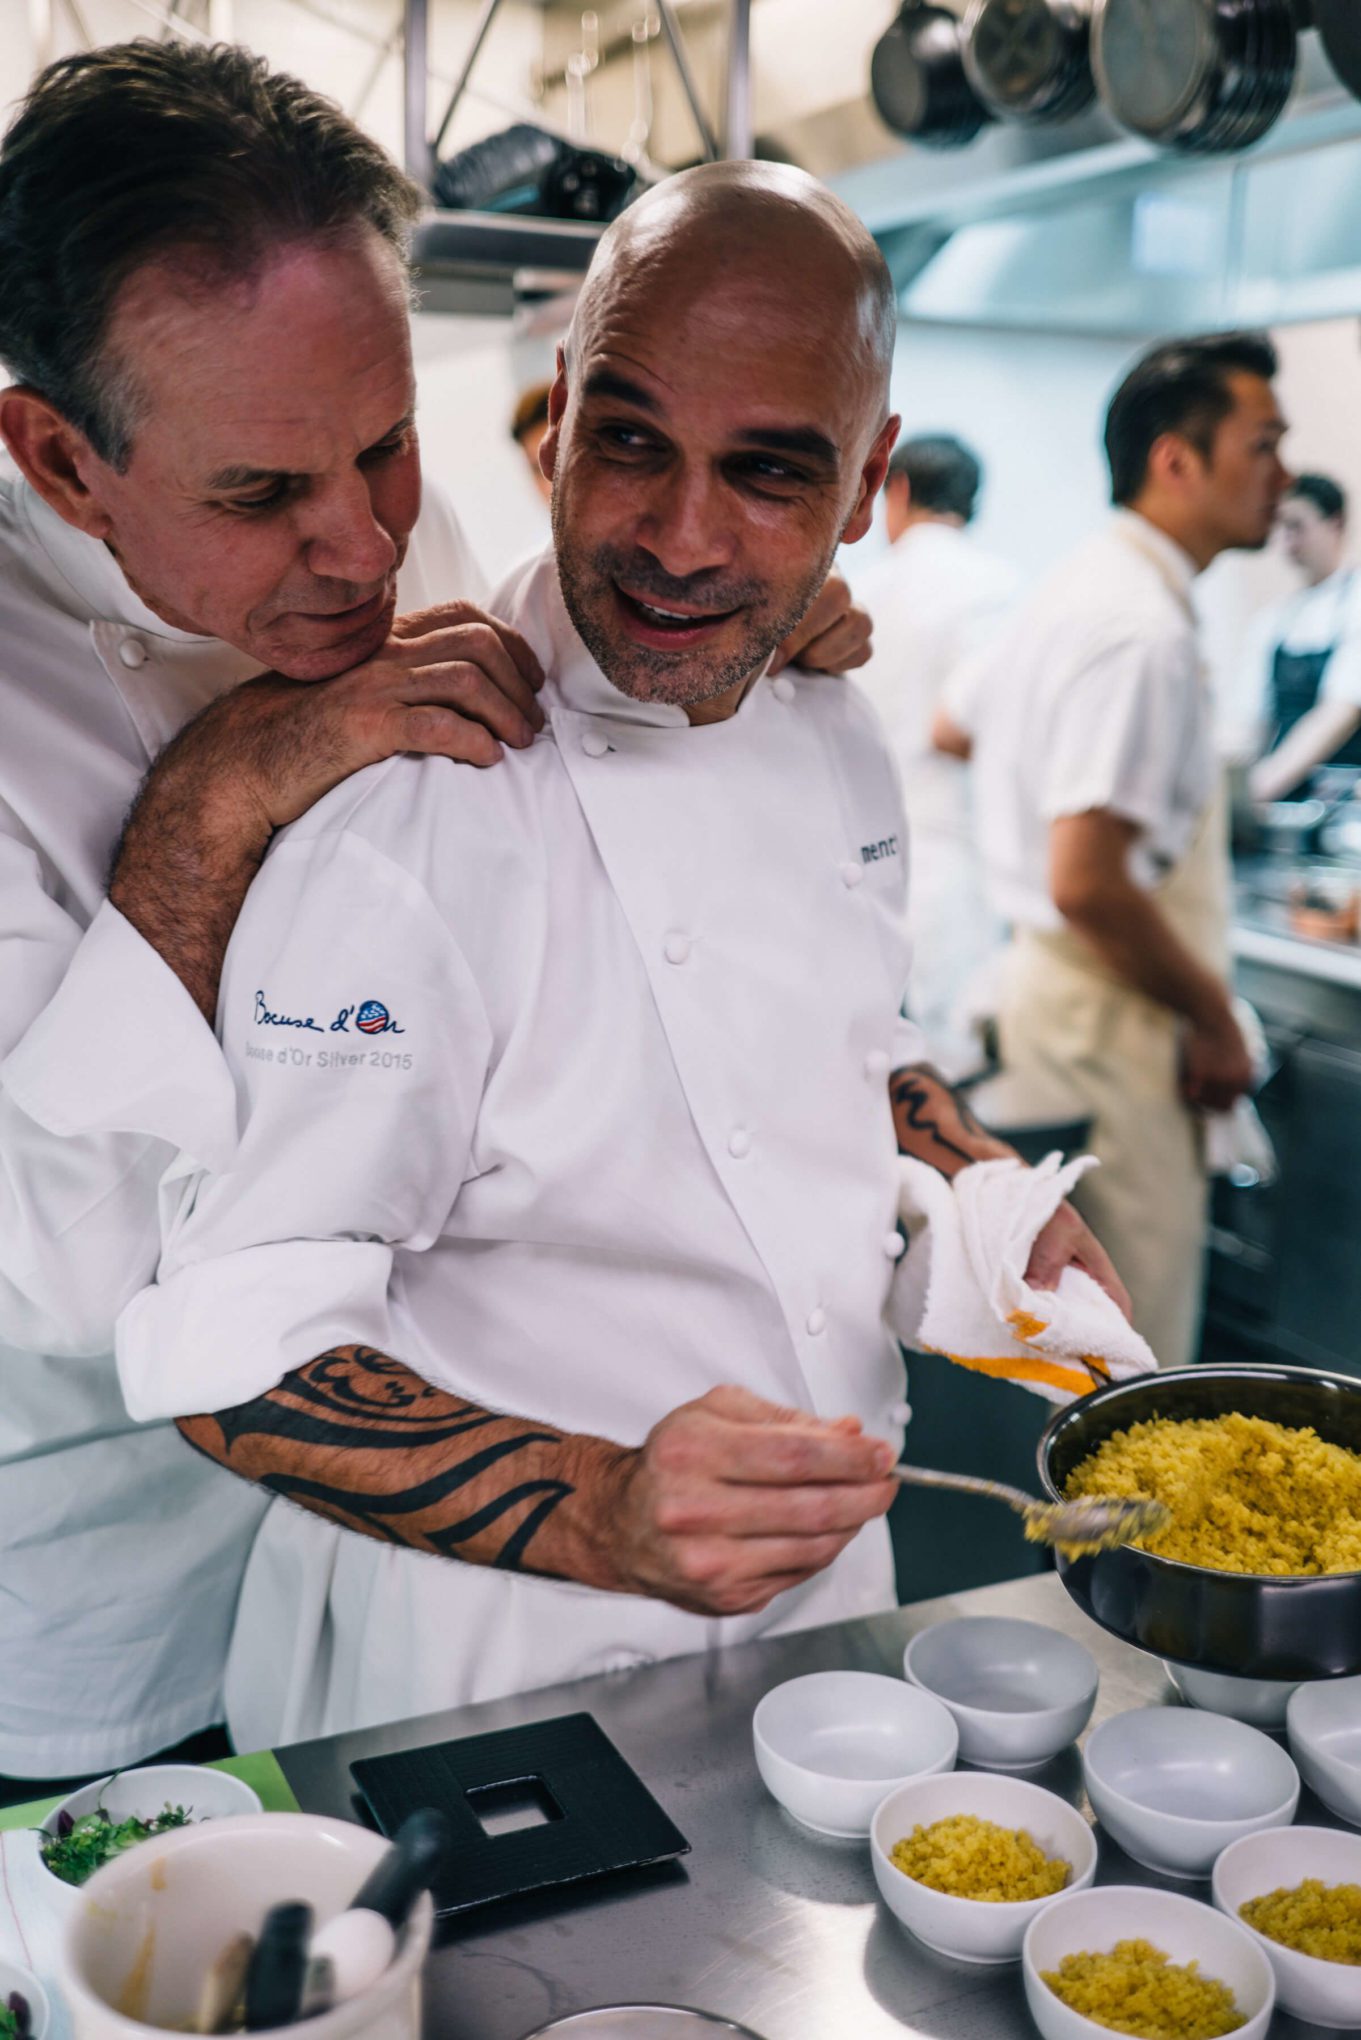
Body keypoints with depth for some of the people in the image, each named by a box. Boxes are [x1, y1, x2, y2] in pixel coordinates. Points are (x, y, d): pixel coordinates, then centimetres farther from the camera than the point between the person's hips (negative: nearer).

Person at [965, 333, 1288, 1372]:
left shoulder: (1077, 590, 12)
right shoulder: (1145, 631, -21)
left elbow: (959, 729, 24)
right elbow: (1089, 885, -28)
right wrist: (1215, 1020, -14)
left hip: (1046, 976, 10)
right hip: (1111, 1016, -10)